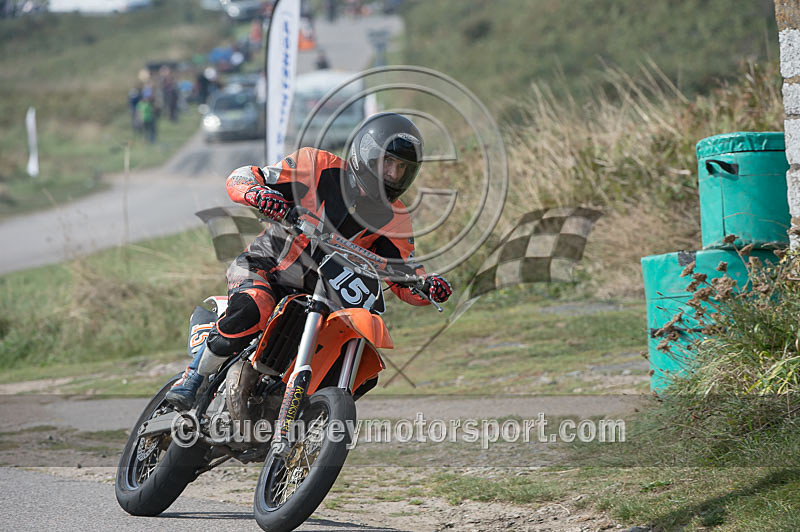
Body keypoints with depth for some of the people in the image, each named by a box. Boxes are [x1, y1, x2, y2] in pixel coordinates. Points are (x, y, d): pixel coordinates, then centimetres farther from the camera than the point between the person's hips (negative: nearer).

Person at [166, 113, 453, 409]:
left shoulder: (393, 216, -1)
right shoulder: (319, 167, -12)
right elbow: (239, 178, -11)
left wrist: (431, 287, -23)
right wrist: (257, 193, -36)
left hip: (319, 293, 4)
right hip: (264, 266, -4)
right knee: (252, 309, -37)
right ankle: (194, 378, -19)